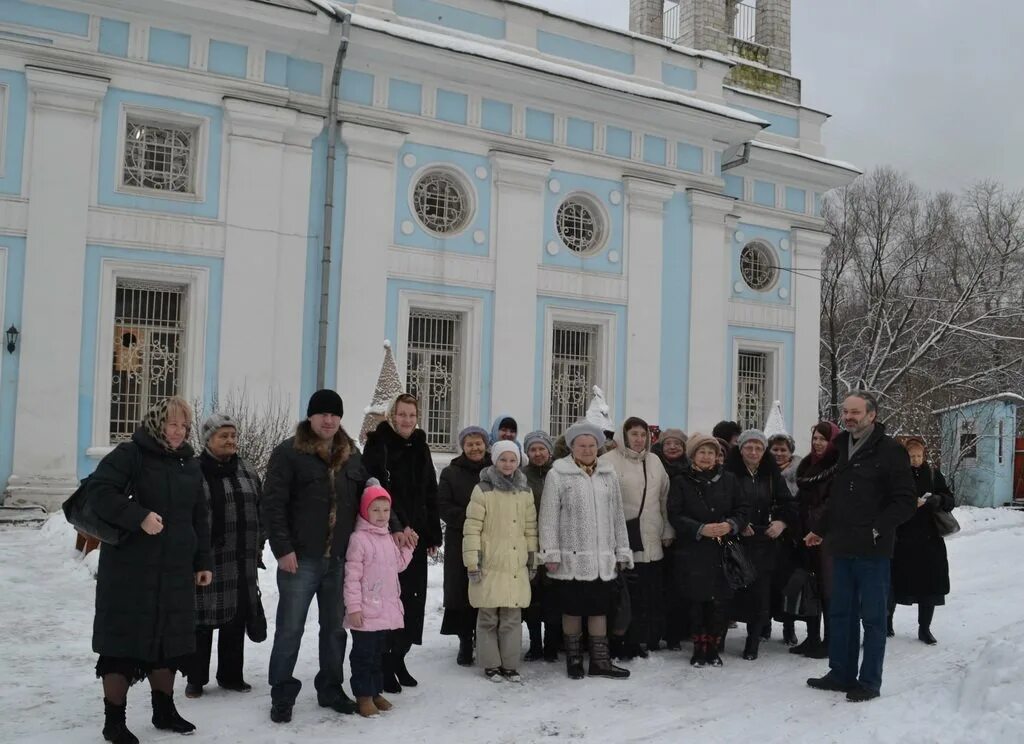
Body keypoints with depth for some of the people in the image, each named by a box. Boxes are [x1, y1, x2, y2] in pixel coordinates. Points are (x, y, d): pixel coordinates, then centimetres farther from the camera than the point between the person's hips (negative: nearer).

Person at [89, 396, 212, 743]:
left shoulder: (189, 465, 13)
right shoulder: (129, 455, -6)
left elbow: (199, 518, 17)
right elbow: (99, 491, -18)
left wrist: (202, 562, 13)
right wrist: (139, 517, -29)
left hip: (175, 571, 6)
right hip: (129, 569, -6)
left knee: (169, 639, 12)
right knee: (124, 639, -2)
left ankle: (164, 710, 27)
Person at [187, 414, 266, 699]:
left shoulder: (247, 471, 11)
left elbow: (260, 510, 16)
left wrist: (257, 546, 11)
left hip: (241, 562, 5)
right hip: (204, 559, -5)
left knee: (236, 619, 12)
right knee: (202, 620, 4)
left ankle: (230, 676, 25)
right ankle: (196, 679, 18)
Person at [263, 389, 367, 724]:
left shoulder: (352, 455, 10)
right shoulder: (289, 452, -6)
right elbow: (273, 504, -10)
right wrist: (283, 548, -15)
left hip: (341, 559, 5)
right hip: (301, 557, -5)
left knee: (335, 627, 14)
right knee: (290, 629, 3)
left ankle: (331, 689, 29)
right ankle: (282, 696, 16)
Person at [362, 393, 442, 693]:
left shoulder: (420, 448, 12)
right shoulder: (378, 446, -6)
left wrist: (434, 534, 10)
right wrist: (396, 527, -21)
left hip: (416, 535, 6)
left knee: (413, 597, 8)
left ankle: (398, 657, 22)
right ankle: (384, 665, 7)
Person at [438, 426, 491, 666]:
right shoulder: (451, 473, 7)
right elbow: (443, 506, -1)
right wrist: (468, 518, -13)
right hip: (460, 542, 0)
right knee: (462, 592, -1)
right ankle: (465, 643, 10)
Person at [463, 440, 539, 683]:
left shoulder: (525, 491, 11)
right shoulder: (483, 490, -5)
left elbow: (530, 528, 15)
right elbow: (472, 528, -6)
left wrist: (532, 559, 13)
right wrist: (472, 561, -9)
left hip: (517, 566, 4)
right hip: (490, 565, -4)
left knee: (513, 617, 6)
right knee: (489, 617, 3)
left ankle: (510, 665, 17)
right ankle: (491, 665, 15)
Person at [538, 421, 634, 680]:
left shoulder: (608, 475, 10)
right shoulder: (558, 475, -4)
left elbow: (617, 516, 14)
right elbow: (549, 518, -6)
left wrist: (622, 552, 12)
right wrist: (551, 554, -10)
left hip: (603, 559, 4)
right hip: (571, 558, -4)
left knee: (599, 608, 9)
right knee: (572, 609, 6)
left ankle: (600, 660, 18)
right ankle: (573, 658, 21)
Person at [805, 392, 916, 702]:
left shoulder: (890, 451, -9)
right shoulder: (842, 448, 13)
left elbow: (906, 501, -11)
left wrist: (877, 528, -18)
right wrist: (821, 531, 18)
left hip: (873, 551, -7)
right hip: (842, 548, 7)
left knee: (873, 617, 3)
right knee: (841, 613, 13)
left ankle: (870, 682, 12)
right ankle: (841, 674, 24)